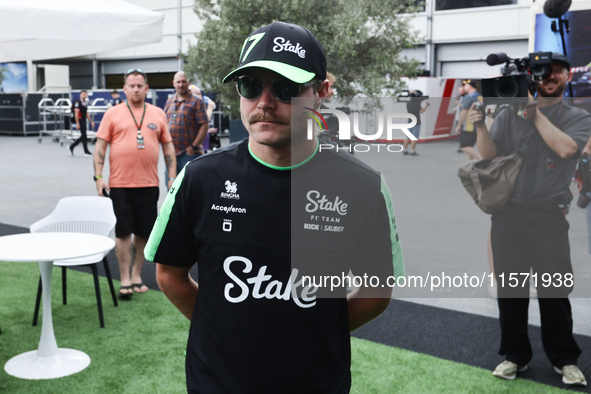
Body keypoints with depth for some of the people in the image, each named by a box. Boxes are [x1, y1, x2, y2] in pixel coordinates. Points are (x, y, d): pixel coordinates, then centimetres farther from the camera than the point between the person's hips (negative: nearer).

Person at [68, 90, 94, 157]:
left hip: (84, 121, 9)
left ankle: (71, 147, 21)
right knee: (84, 136, -4)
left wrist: (91, 121, 18)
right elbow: (76, 113, -15)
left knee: (83, 136, 11)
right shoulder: (78, 102, -10)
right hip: (80, 121, -9)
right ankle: (86, 152, 3)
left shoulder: (85, 103, 15)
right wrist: (77, 123, -20)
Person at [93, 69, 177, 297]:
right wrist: (98, 177, -6)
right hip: (120, 184, -2)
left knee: (144, 233, 7)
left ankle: (137, 276, 22)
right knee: (123, 233, 1)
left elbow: (168, 146, 12)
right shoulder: (113, 113, 3)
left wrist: (172, 177, 5)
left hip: (149, 184, 2)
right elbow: (100, 146, 2)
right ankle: (125, 280, 11)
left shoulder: (158, 114, 9)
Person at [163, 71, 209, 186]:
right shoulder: (169, 101, 14)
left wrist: (194, 146, -15)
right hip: (171, 152, 6)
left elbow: (204, 126, -10)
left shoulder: (196, 101, -4)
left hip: (189, 152, -6)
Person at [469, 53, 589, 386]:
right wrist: (481, 127, -16)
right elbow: (490, 154, 1)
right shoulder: (511, 113, 9)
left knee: (554, 289, 1)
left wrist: (536, 114, -10)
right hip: (508, 212, 2)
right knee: (510, 287, 7)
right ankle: (516, 355, 21)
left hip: (549, 215, -1)